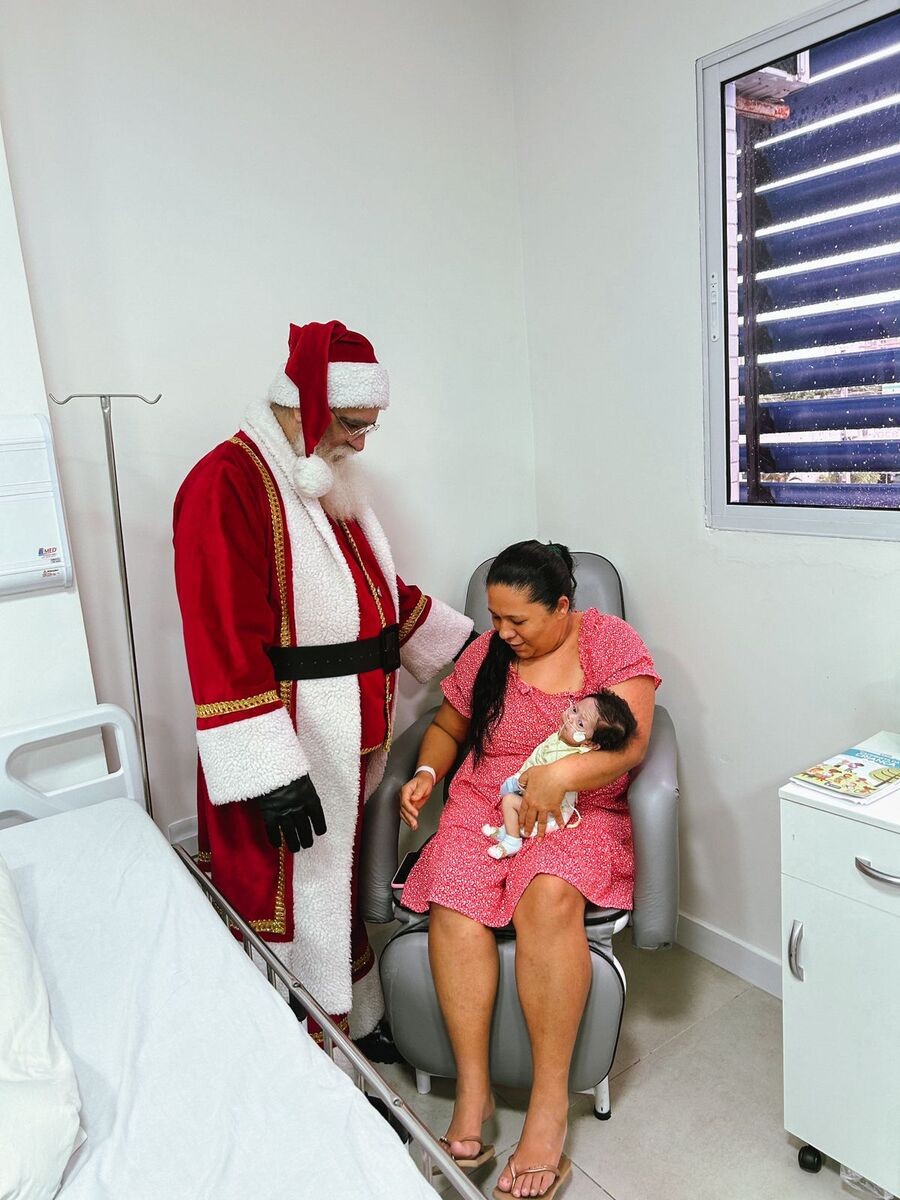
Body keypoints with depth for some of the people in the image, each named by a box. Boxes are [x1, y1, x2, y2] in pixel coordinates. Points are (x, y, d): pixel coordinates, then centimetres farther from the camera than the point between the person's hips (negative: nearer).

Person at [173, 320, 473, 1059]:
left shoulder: (332, 479, 10)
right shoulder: (227, 485, -18)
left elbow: (378, 587, 20)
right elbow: (226, 646, -23)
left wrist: (466, 644, 21)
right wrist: (271, 770, -25)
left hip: (353, 735, 9)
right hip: (291, 750, -9)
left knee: (343, 882, 23)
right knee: (293, 903, 7)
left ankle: (355, 1022, 42)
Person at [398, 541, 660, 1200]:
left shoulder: (612, 641, -2)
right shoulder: (485, 653, 8)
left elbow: (631, 744, -11)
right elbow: (447, 728, 20)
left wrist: (558, 776, -26)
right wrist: (427, 773, -2)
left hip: (580, 813, -3)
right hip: (483, 804, 3)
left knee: (549, 896, -34)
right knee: (453, 900, -27)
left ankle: (550, 1105, -23)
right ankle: (473, 1089, -15)